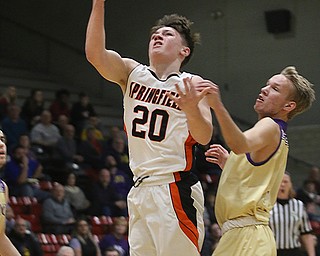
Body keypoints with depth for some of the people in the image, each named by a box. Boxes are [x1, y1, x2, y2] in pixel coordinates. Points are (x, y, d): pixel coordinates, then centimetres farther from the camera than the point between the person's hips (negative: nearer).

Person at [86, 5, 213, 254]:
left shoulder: (191, 84, -2)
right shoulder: (132, 73, 9)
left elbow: (204, 137, -13)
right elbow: (95, 54, -9)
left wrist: (192, 109, -35)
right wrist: (98, 4, -17)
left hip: (175, 190, -5)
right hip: (141, 190, 5)